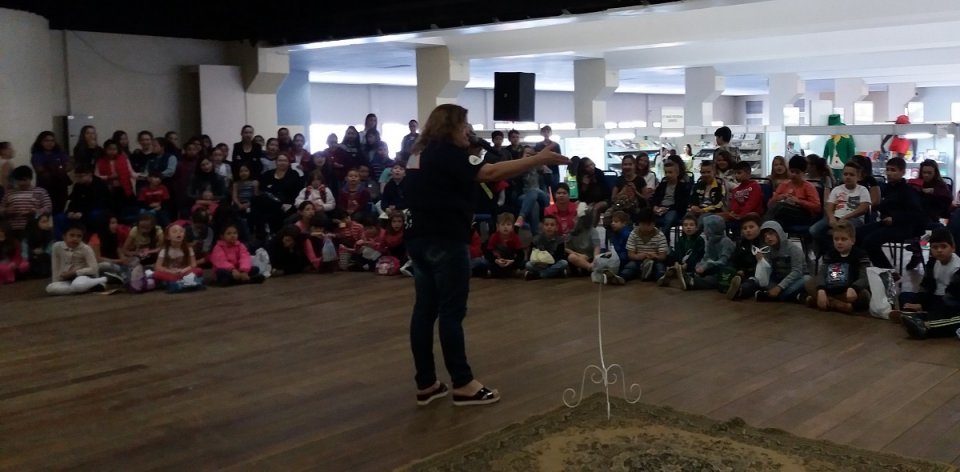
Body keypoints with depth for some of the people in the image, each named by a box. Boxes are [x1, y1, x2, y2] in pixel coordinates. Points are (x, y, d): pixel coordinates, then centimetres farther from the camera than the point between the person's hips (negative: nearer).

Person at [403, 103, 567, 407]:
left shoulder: (420, 153, 16)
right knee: (451, 312, -4)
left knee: (425, 309, 8)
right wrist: (540, 159, -23)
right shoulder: (447, 152, -12)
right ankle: (463, 385, 2)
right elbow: (490, 173, -23)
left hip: (420, 239, 9)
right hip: (444, 240, -9)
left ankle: (426, 384, 12)